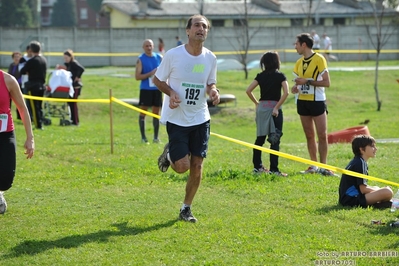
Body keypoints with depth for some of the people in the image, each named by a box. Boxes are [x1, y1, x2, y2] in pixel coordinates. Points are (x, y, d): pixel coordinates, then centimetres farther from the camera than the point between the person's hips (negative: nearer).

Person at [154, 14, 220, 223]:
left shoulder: (210, 58, 0)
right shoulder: (173, 55, -11)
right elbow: (158, 79, 0)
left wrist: (213, 91, -9)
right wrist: (171, 93, -19)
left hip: (201, 119, 4)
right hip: (176, 118, -4)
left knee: (197, 166, 2)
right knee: (182, 166, -10)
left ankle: (186, 209, 19)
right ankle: (168, 154, 26)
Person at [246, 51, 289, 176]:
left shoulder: (261, 76, 5)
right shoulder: (280, 76, -3)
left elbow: (248, 90, -1)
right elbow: (286, 92, -16)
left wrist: (256, 103, 10)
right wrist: (277, 107, -13)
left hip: (261, 108, 4)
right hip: (274, 107, -4)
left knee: (260, 138, 16)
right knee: (275, 140, -3)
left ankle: (257, 166, 22)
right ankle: (273, 169, -8)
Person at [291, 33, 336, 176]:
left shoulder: (319, 59, -9)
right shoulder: (299, 62, 11)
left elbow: (326, 82, -13)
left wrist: (307, 81, -18)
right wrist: (295, 87, -3)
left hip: (317, 101, -6)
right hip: (302, 101, 6)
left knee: (322, 135, -8)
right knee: (309, 135, 8)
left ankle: (323, 167, -4)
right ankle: (313, 166, 14)